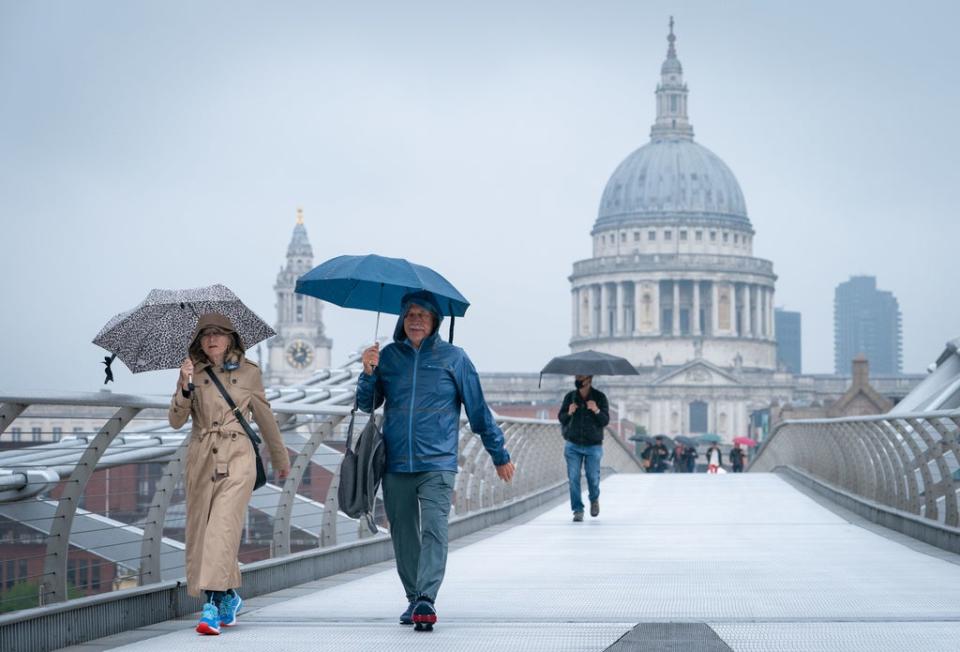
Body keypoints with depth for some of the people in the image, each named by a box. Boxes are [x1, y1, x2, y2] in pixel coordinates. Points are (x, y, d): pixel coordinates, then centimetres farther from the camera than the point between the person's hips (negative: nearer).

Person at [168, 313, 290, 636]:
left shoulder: (249, 373, 4)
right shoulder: (192, 373, 5)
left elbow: (264, 418, 15)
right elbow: (176, 420, -1)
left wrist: (280, 458, 25)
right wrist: (186, 388, -18)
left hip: (237, 459, -3)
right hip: (201, 460, 3)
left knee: (223, 527, -17)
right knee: (200, 530, 6)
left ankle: (213, 604, -20)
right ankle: (229, 597, 26)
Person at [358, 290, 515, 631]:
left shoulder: (453, 357, 4)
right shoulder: (388, 356, 10)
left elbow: (478, 409, 8)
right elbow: (367, 405, 12)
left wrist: (500, 455, 12)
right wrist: (368, 373, -8)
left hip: (437, 463, -3)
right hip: (396, 464, 3)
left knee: (433, 530, -16)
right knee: (403, 535, 7)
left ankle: (426, 600, -24)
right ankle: (413, 600, 18)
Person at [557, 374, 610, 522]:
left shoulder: (599, 397, -4)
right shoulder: (569, 397, 0)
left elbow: (605, 421, -7)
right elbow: (560, 418, 4)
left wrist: (597, 411, -26)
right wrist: (568, 413, -18)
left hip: (593, 446, -1)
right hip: (573, 445, 1)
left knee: (593, 477, 1)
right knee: (573, 478, -5)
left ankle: (594, 500, 32)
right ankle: (578, 510, 4)